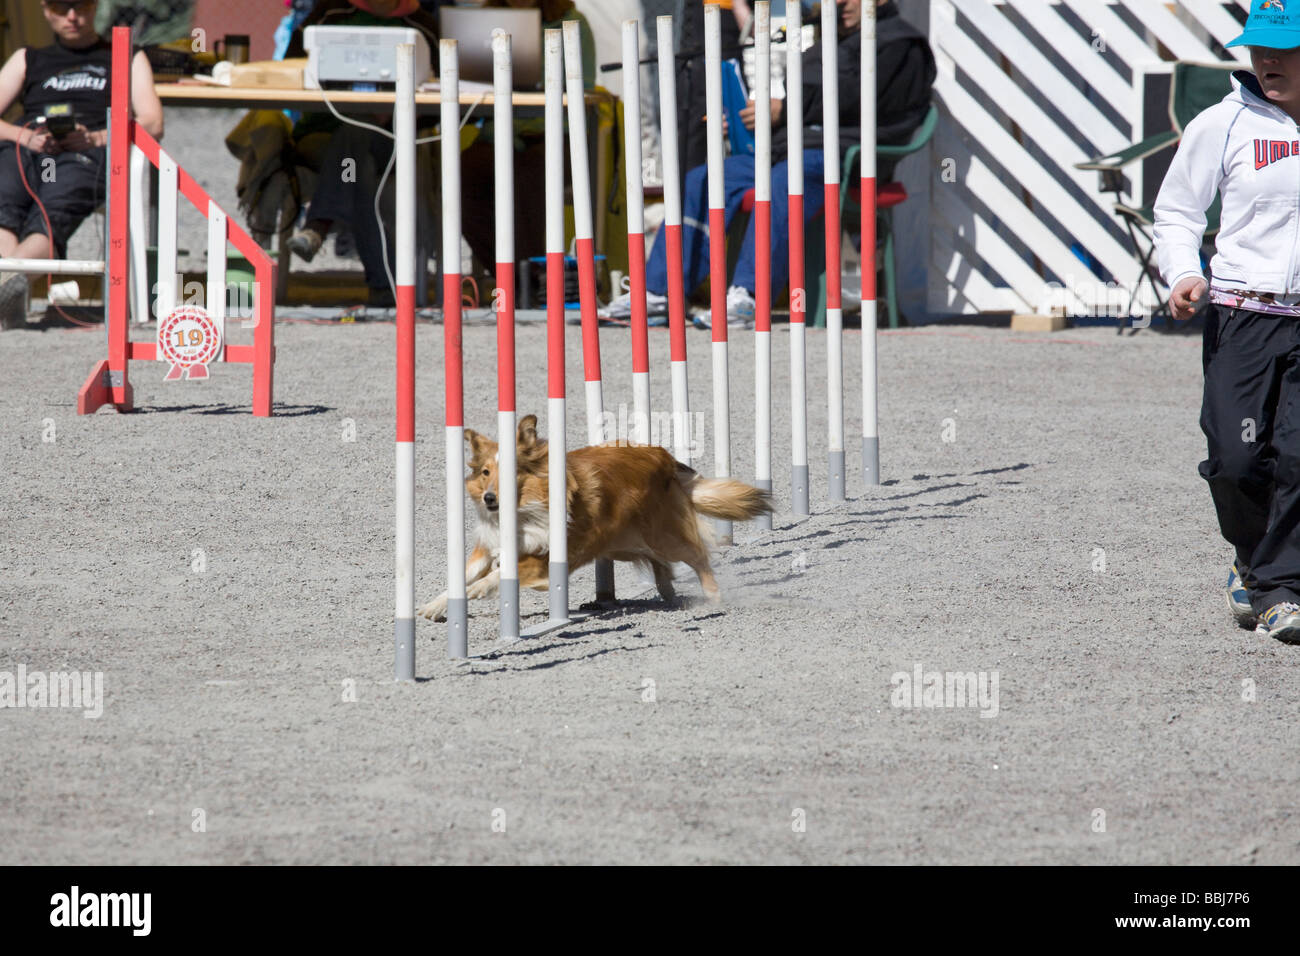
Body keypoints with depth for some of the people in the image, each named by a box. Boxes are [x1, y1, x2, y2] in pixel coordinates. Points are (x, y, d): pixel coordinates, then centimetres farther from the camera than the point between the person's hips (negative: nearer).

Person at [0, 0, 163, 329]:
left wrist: (96, 138, -7)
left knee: (50, 218, -38)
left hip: (83, 154, -2)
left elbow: (153, 126, 13)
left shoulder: (127, 59, 30)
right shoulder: (28, 60, 36)